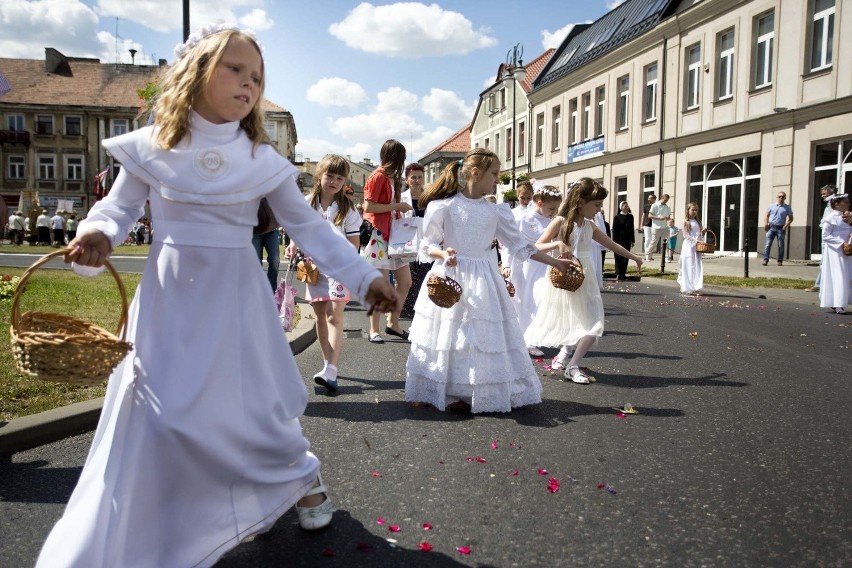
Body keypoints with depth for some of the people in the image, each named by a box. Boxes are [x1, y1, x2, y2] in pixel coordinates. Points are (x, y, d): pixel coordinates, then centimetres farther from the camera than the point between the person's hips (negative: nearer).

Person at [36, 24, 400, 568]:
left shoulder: (263, 159, -3)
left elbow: (309, 225, 0)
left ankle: (302, 477, 35)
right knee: (155, 411, 5)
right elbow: (120, 206, 6)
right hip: (172, 299, 1)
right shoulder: (153, 146, -3)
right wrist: (99, 233, -19)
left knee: (253, 398, 6)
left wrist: (364, 277, -4)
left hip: (236, 298, 0)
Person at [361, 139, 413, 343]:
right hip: (379, 236, -9)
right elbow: (368, 206, -18)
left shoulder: (392, 178, 17)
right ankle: (374, 330, 8)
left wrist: (402, 209, 1)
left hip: (394, 236, 9)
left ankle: (393, 323, 23)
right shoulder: (378, 177, -10)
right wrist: (397, 206, -15)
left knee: (405, 282, 9)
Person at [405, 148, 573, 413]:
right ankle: (448, 393, 13)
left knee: (485, 336, 2)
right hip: (449, 278, -3)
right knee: (449, 337, 1)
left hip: (483, 281, 3)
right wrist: (444, 253, -23)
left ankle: (483, 393, 13)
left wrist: (555, 262, 10)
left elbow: (519, 244, 10)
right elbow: (428, 244, -1)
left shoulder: (496, 212, 6)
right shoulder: (444, 206, -4)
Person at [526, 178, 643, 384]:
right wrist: (557, 243, -27)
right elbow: (537, 247, -11)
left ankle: (572, 365, 3)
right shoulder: (560, 222, -8)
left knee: (594, 325, -6)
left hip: (583, 281, 5)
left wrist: (633, 256, 31)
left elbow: (611, 244, 23)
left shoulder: (590, 226, 9)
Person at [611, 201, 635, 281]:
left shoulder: (630, 216, 8)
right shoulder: (617, 217, -4)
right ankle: (618, 274, 5)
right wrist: (614, 241, -9)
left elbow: (632, 229, 12)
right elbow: (614, 230, -4)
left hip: (627, 240, 4)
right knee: (619, 258, 0)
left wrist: (632, 240, 10)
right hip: (619, 240, -4)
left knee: (625, 258, 4)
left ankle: (623, 274, 11)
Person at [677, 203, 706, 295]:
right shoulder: (686, 222, -2)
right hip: (689, 246, -5)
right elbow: (686, 235, -8)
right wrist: (695, 241, -17)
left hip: (697, 247, 5)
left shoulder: (698, 221, 14)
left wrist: (703, 232, -4)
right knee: (689, 267, -3)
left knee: (698, 267, 0)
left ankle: (696, 288, 1)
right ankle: (688, 288, 2)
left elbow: (700, 235, 18)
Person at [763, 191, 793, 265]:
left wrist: (786, 226, -6)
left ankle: (780, 261, 7)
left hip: (781, 228, -1)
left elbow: (790, 218, 7)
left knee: (780, 245, 2)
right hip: (771, 227, 1)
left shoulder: (787, 208, 8)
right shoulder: (771, 206, 11)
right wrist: (766, 224, -5)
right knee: (768, 244, -8)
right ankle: (765, 260, -9)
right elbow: (766, 216, 12)